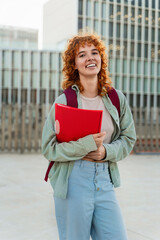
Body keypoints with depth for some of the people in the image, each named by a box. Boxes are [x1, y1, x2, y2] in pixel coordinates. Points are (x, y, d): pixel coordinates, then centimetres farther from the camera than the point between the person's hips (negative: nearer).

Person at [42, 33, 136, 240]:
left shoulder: (117, 99, 4)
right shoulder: (64, 101, -6)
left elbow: (128, 138, 11)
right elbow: (49, 148, -7)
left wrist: (106, 151, -8)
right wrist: (87, 144, -18)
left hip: (104, 179, 4)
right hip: (72, 180, -3)